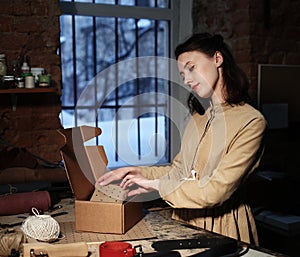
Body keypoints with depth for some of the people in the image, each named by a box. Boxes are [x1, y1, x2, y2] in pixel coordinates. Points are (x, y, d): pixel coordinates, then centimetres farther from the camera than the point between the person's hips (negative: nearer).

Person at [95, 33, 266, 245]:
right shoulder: (199, 117, 11)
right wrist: (139, 172, 2)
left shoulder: (250, 121, -14)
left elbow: (217, 190, -20)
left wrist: (158, 185, -13)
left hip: (222, 226, -5)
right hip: (185, 219, 6)